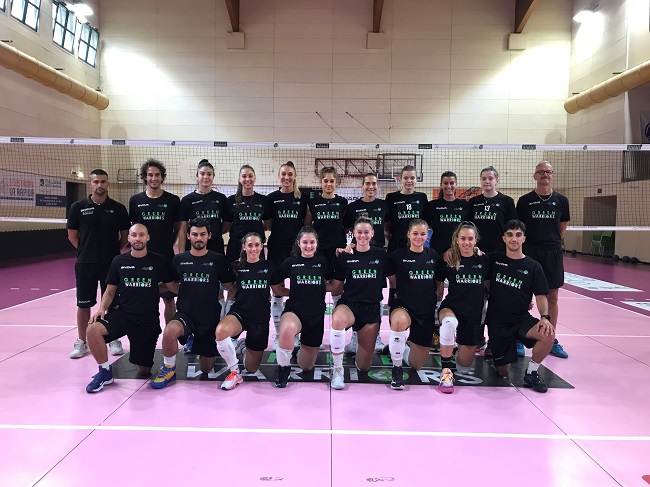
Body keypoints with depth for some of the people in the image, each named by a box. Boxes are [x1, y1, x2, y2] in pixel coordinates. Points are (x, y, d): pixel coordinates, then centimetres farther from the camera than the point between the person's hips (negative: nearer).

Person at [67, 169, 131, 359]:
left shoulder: (118, 208, -1)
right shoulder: (78, 207, 0)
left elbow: (125, 235, 6)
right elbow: (72, 235, 8)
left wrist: (115, 251, 1)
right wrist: (86, 251, 4)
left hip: (111, 263, 0)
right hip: (85, 263, 1)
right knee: (83, 304, 8)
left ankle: (114, 340, 20)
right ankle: (81, 342, 21)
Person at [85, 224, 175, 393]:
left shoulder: (158, 261, -2)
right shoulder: (119, 261, 3)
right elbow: (110, 291, 8)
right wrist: (102, 308, -9)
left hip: (148, 320, -1)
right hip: (122, 314, 2)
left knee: (144, 372, 2)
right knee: (93, 330, -29)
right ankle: (105, 372, -6)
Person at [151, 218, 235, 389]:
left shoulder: (218, 260, -3)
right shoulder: (179, 259, 1)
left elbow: (228, 285, 8)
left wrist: (211, 293, 1)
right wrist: (186, 294, 6)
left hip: (210, 318, 0)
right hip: (185, 314, 0)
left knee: (206, 368, 10)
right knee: (170, 331, -37)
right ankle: (169, 369, -9)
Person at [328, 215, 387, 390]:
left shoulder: (381, 255, 4)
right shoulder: (345, 256, 2)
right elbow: (336, 289, 4)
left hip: (372, 308, 2)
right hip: (349, 304, -1)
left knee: (364, 366, 2)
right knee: (338, 320, -42)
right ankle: (337, 369, -21)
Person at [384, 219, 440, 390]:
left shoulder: (433, 256, 7)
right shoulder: (397, 256, -4)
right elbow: (393, 283, 6)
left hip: (427, 312, 4)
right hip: (403, 306, -4)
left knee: (417, 364, 7)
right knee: (399, 321, -43)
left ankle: (400, 349, 43)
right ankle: (397, 369, -20)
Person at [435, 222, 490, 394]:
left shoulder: (484, 260, 3)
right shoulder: (447, 260, -2)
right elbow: (439, 288, 7)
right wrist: (436, 309, 0)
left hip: (474, 315, 2)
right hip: (451, 308, -2)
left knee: (464, 368, 6)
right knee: (449, 322, -42)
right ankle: (446, 370, -25)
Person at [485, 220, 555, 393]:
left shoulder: (533, 267, 0)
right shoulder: (494, 259, 1)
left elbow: (541, 296, -1)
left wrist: (545, 317, -20)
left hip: (521, 319, 0)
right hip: (496, 322, 0)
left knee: (548, 334, -32)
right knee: (504, 373, 3)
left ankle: (531, 373, -7)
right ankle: (492, 348, 38)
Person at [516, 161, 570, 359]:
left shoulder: (561, 200, 7)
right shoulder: (525, 200, 1)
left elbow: (562, 227, 15)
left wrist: (552, 243, 9)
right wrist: (528, 242, 1)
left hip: (553, 253, 2)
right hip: (529, 252, -2)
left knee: (552, 298, 8)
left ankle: (551, 341, 19)